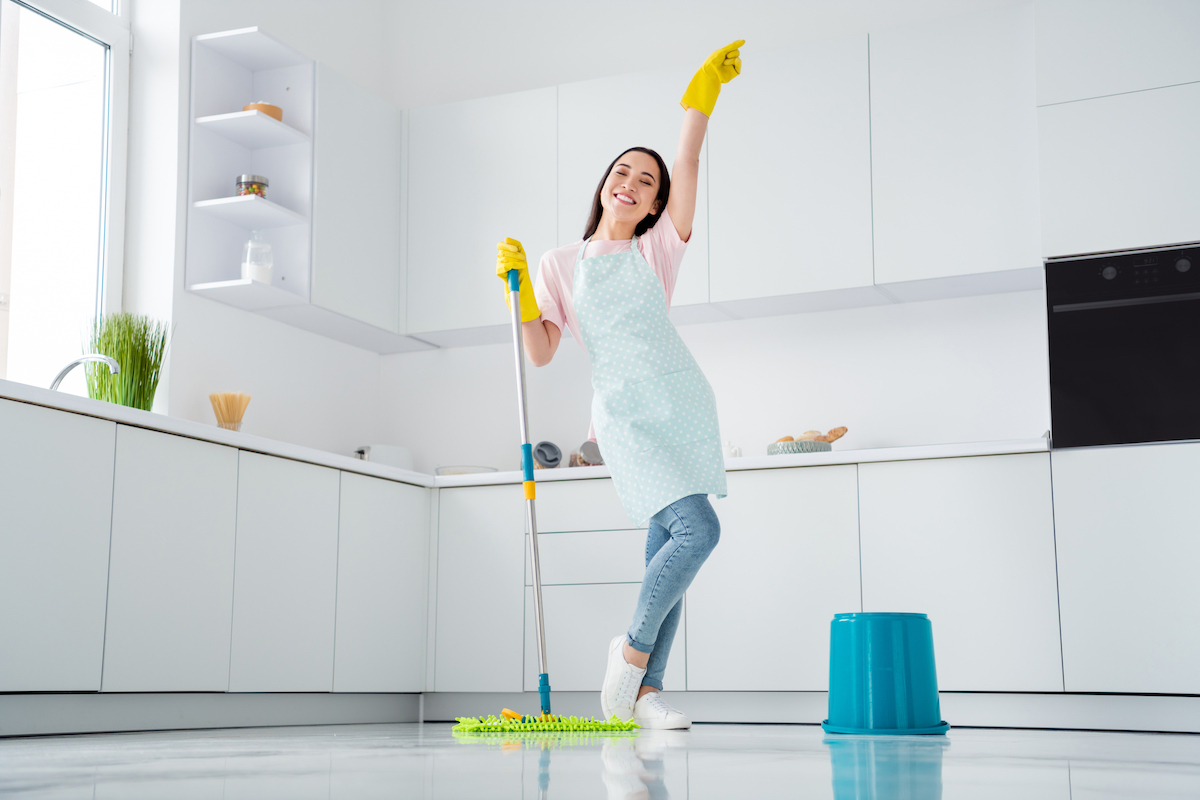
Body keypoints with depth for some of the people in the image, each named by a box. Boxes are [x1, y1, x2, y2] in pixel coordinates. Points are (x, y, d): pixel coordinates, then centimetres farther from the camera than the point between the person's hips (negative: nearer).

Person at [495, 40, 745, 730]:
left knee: (667, 549, 1)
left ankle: (644, 689, 7)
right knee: (698, 529, -20)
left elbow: (688, 167, -1)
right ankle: (633, 646, -2)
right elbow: (541, 353, 5)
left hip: (682, 403, 3)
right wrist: (520, 290, -7)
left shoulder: (657, 249, 13)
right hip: (625, 412, -3)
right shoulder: (561, 264, 10)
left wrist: (702, 96, -12)